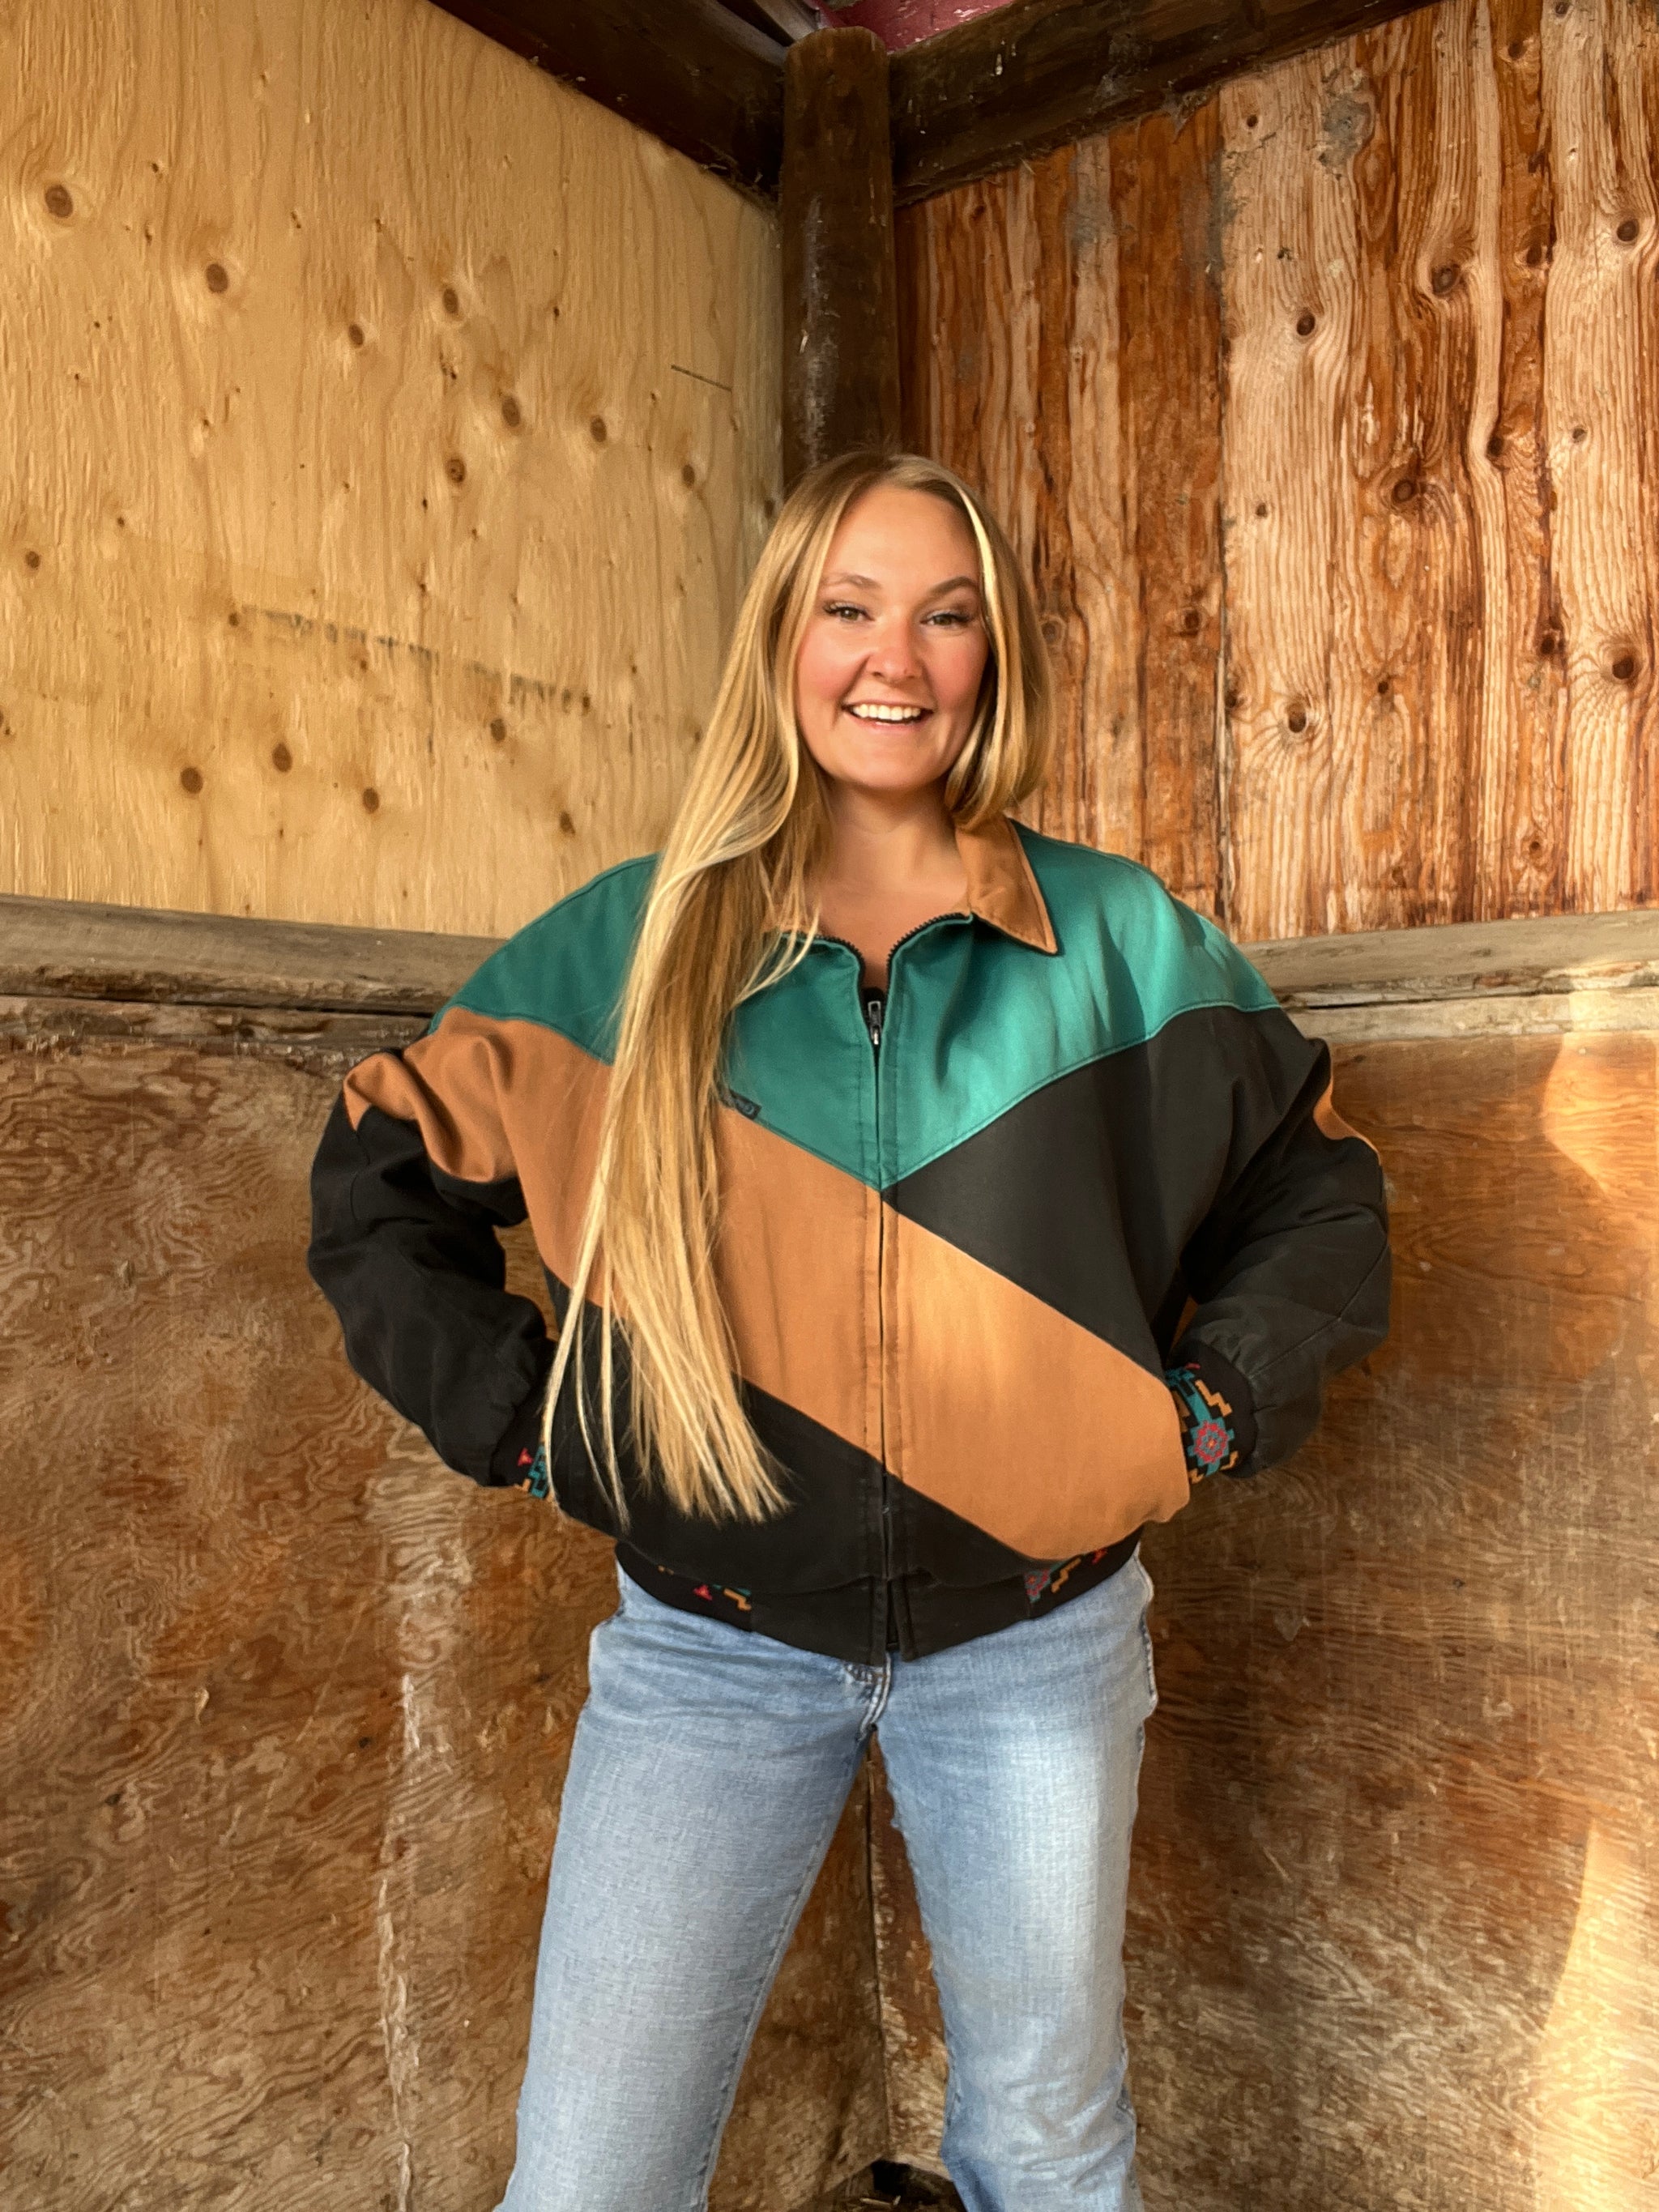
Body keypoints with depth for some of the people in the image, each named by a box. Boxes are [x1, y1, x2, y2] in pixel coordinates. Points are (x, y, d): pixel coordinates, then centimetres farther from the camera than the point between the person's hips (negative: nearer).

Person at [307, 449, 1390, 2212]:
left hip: (1035, 1640, 1)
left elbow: (1318, 1189, 9)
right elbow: (380, 1173, 5)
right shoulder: (627, 944, -3)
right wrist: (520, 1420, -5)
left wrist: (1213, 1409, -2)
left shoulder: (1121, 940, -2)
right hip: (711, 1647, 0)